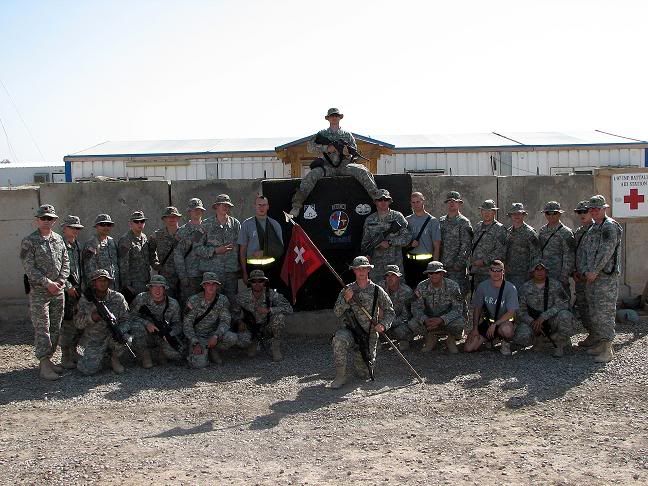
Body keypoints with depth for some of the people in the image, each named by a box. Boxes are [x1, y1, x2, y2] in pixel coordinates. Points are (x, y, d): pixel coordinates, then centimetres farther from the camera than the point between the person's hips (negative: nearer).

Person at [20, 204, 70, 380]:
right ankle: (44, 365, -2)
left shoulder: (58, 239, 10)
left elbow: (65, 262, 10)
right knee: (42, 329, -5)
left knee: (55, 328, 9)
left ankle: (48, 359, 20)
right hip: (39, 292, -5)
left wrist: (61, 281, -5)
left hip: (58, 291, 6)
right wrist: (48, 283, -16)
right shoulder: (29, 241, -6)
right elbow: (29, 268, -11)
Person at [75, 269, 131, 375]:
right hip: (94, 341, 0)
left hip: (112, 336, 0)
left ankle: (114, 358, -1)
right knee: (88, 369, -20)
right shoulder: (85, 299, -2)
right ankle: (101, 355, 16)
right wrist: (91, 318, -25)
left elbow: (126, 320, -4)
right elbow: (78, 323, -3)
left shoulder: (118, 298, -3)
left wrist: (120, 331, -26)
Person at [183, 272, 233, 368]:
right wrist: (195, 343, -23)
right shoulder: (194, 301, -11)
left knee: (232, 338, -27)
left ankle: (213, 350, 3)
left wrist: (216, 335, -29)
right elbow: (187, 325, -10)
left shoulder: (222, 300, -5)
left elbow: (225, 321, -10)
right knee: (200, 363, -27)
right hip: (197, 336, -3)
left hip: (213, 334, 3)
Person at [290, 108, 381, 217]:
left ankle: (377, 197, -26)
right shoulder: (322, 134, 15)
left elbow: (355, 150, 13)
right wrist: (326, 148, -11)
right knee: (311, 175, -30)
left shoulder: (347, 134, 18)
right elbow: (310, 147, 2)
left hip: (344, 165, 1)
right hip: (327, 166, -1)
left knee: (362, 171, -27)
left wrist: (348, 152, -11)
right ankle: (296, 206, -31)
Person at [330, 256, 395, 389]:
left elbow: (390, 311, 7)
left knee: (365, 374, 3)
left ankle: (359, 360, 40)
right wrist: (346, 300, -22)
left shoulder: (377, 291, -1)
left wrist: (383, 325, -12)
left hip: (369, 335, 1)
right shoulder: (347, 290, 0)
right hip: (351, 332, 0)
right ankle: (340, 377, -21)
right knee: (339, 338, -37)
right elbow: (337, 313, -5)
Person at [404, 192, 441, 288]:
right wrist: (410, 244, -7)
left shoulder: (432, 221, 0)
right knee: (410, 287, 5)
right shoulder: (407, 220, 10)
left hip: (426, 261, -3)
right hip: (410, 261, 3)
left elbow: (436, 246, -2)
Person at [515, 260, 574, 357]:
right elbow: (520, 311, -2)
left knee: (564, 316, -34)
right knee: (520, 337, -30)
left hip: (551, 320, -1)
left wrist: (543, 317, -27)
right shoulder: (525, 288, -1)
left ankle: (559, 345, -6)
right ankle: (538, 338, 9)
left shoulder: (555, 285, -5)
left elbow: (562, 304, -17)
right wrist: (532, 322, -21)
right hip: (532, 321, 1)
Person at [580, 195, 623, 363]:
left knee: (604, 312, -10)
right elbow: (585, 251, 18)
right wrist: (586, 271, 6)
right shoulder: (591, 229, 18)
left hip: (606, 276, -9)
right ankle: (596, 344, 21)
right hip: (591, 276, 9)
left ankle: (607, 350, -8)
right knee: (593, 312, 12)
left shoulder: (610, 226, -8)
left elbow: (606, 251, -16)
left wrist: (594, 271, -16)